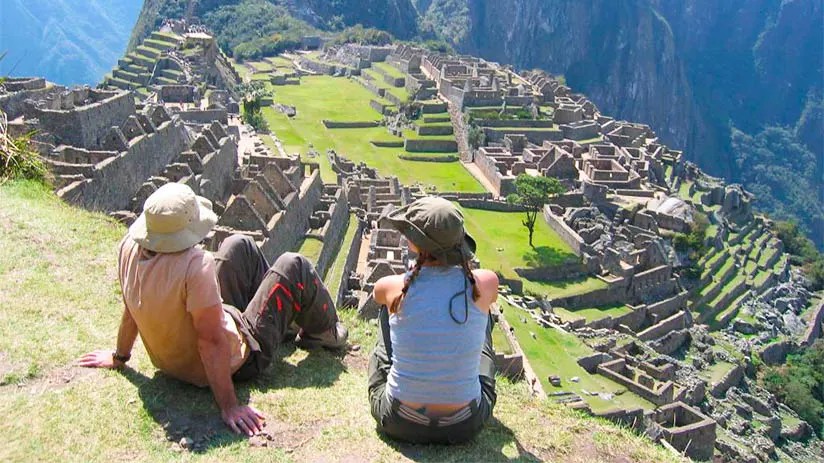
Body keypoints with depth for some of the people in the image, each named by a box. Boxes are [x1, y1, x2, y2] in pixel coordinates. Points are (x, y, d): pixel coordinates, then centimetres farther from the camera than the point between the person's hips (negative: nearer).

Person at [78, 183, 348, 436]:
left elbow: (131, 308, -1)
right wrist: (229, 406, -28)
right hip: (235, 359, -7)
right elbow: (212, 341, -35)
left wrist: (119, 356, 14)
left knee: (239, 246, 18)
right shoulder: (196, 265, -40)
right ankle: (325, 332, 31)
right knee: (293, 267, 3)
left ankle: (284, 316, 41)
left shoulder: (130, 245, -18)